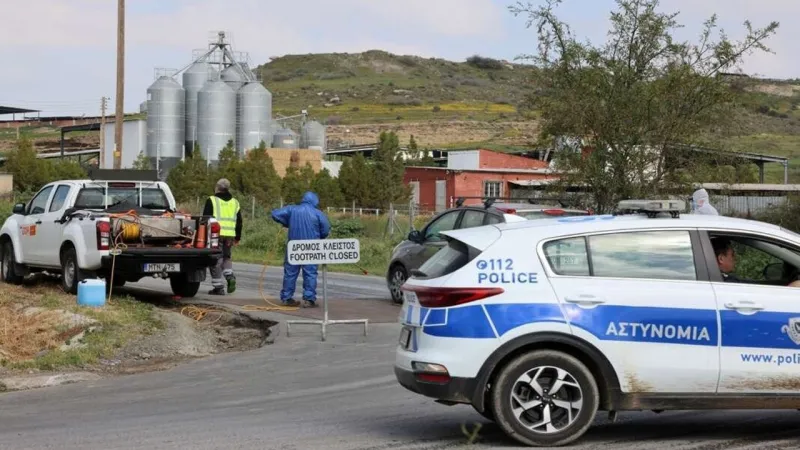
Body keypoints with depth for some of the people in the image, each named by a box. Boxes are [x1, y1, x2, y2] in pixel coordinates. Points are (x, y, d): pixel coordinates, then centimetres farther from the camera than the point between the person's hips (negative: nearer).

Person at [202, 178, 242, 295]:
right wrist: (237, 237, 23)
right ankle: (230, 276, -4)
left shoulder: (212, 201, 0)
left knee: (216, 260, 0)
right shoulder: (235, 202, 15)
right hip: (230, 235, 4)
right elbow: (239, 222, 17)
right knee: (226, 257, 21)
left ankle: (218, 287, -1)